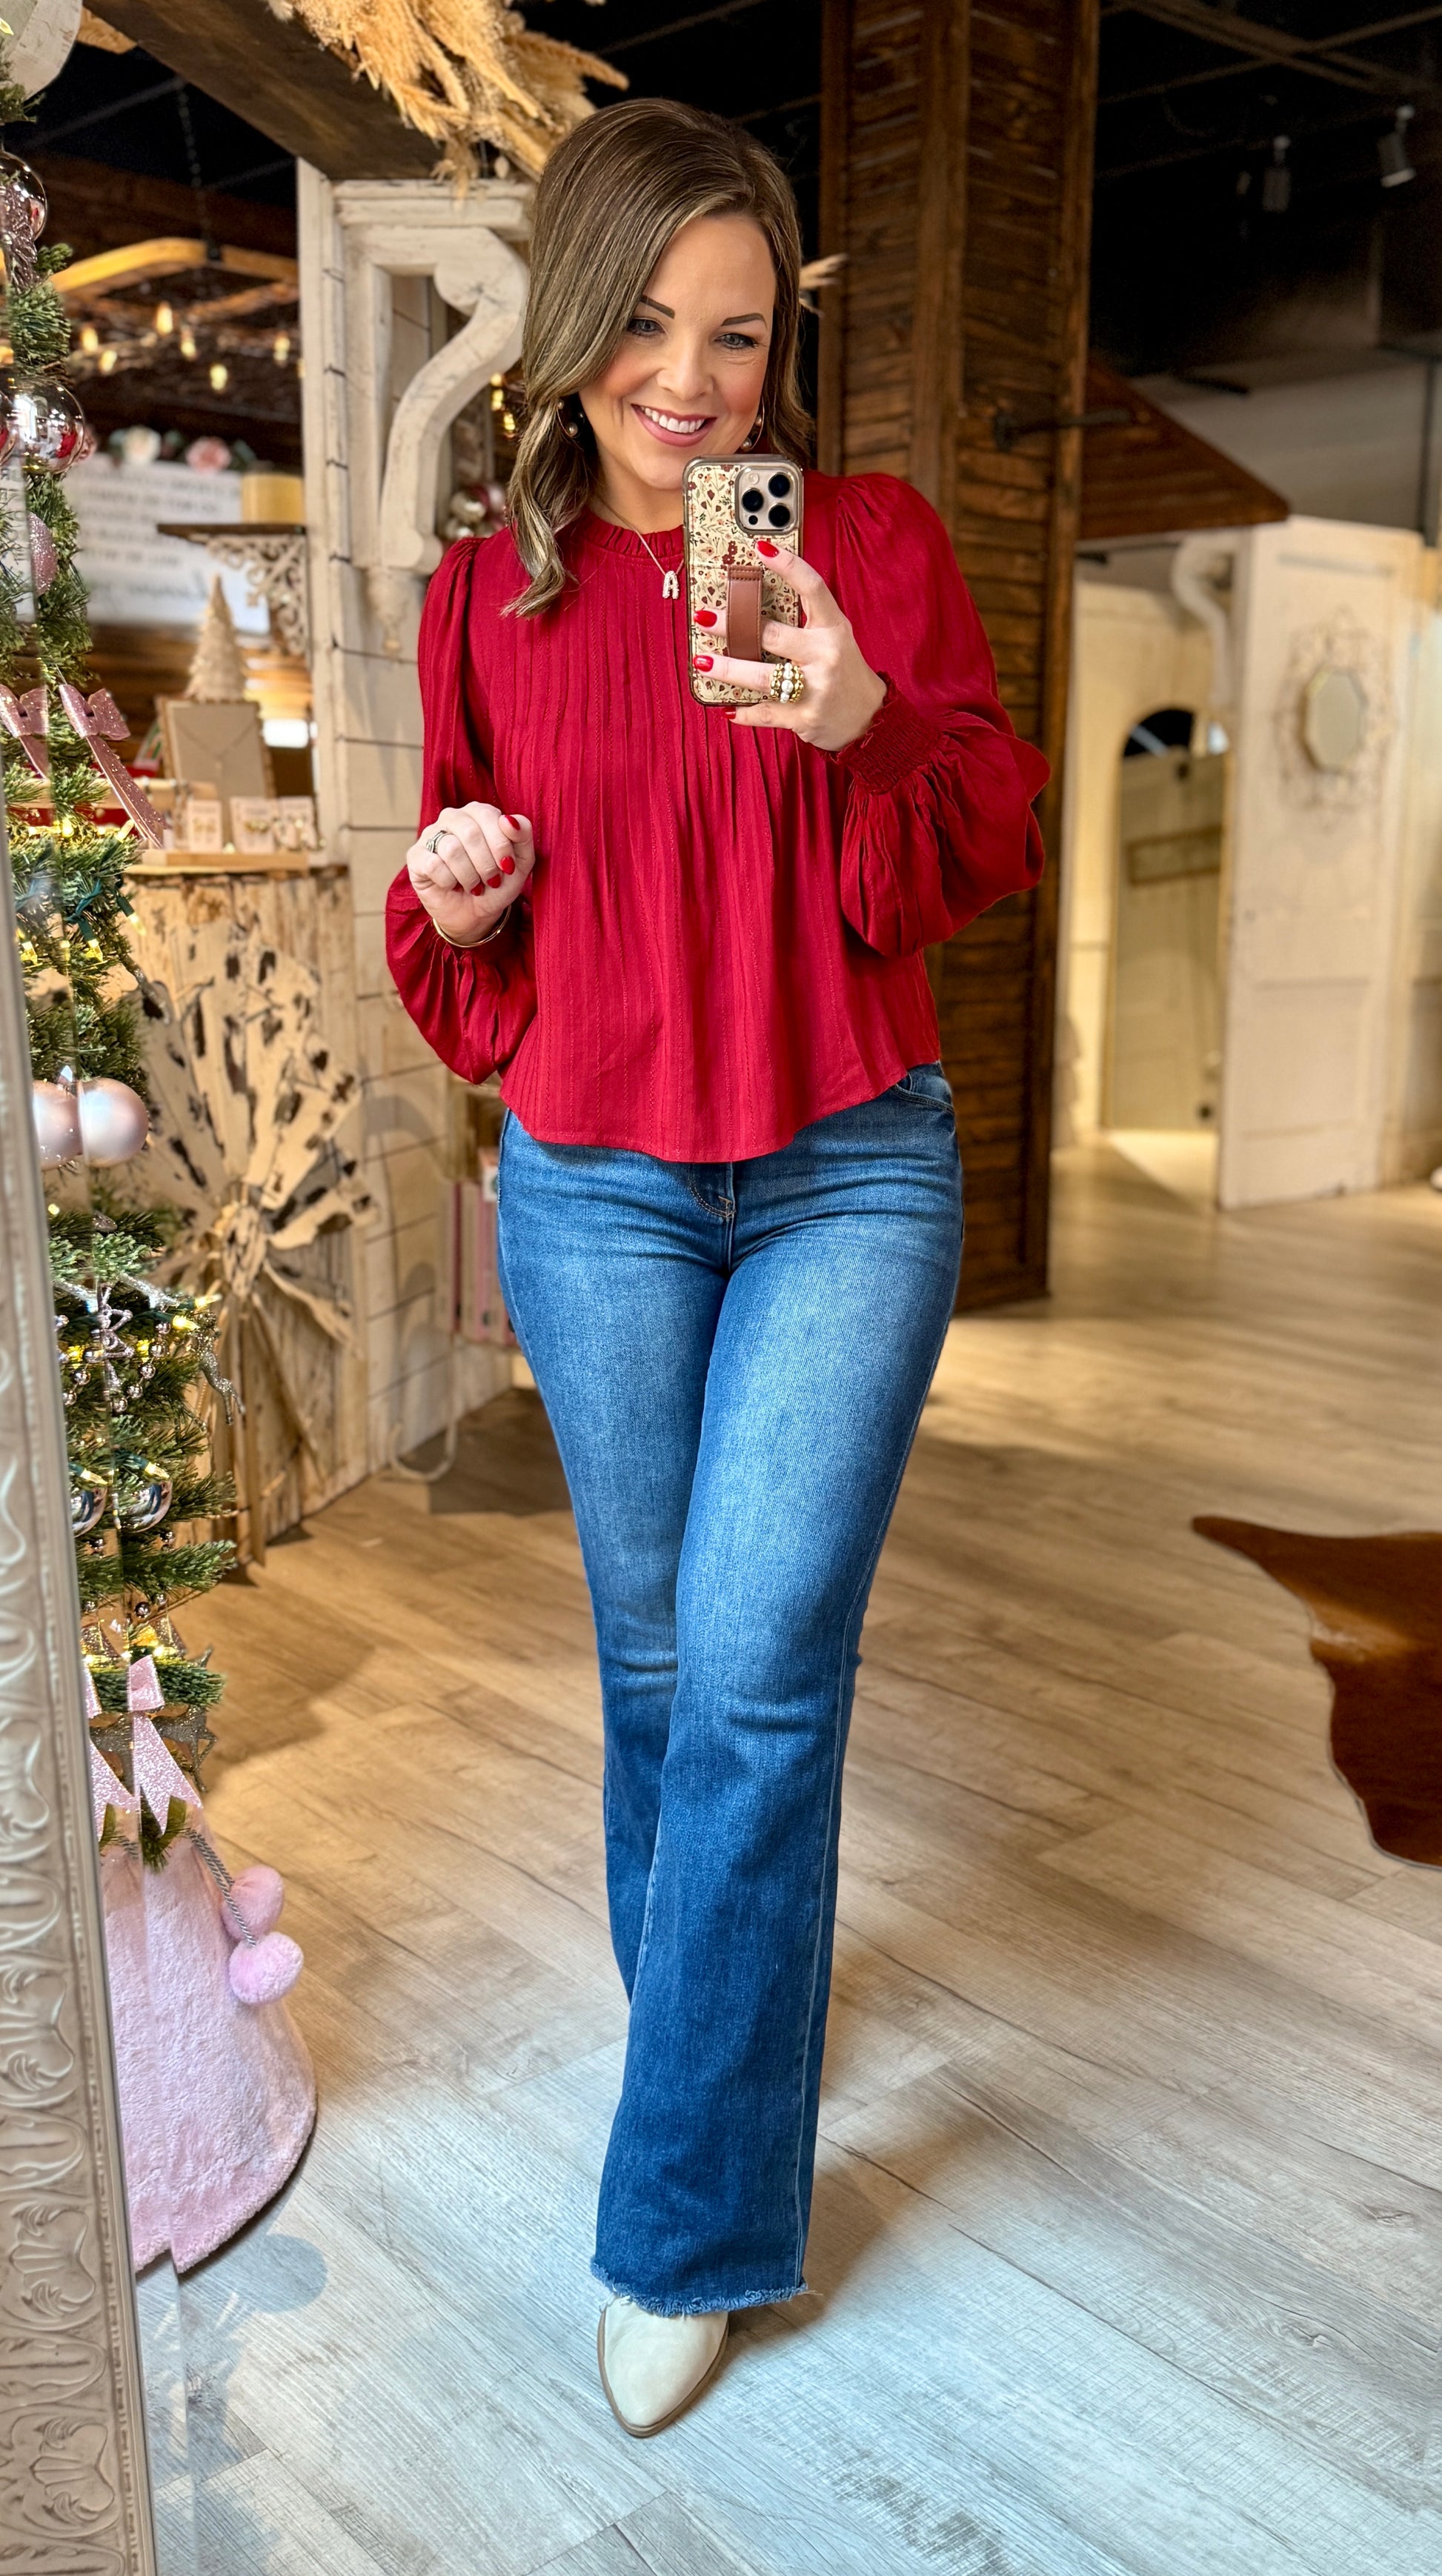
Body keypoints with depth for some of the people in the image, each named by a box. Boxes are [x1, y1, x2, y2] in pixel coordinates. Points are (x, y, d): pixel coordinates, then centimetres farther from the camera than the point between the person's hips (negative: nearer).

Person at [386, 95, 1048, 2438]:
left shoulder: (874, 540, -1)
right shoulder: (487, 598, 4)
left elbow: (999, 852, -3)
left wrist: (869, 730, -23)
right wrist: (454, 906, -10)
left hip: (849, 1174, -2)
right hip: (594, 1187, 3)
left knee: (760, 1672, -8)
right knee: (656, 1657, 13)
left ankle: (687, 2224, 8)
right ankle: (710, 2006, 40)